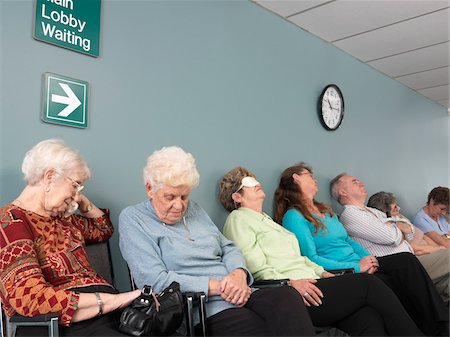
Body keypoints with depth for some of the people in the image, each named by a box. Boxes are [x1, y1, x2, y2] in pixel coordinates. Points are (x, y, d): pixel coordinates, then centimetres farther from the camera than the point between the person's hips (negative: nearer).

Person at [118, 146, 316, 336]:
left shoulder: (193, 209, 20)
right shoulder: (133, 219, 1)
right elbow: (155, 281, -11)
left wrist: (239, 274, -6)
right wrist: (217, 286, -13)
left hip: (239, 296, 6)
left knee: (288, 296, -26)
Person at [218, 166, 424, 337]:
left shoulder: (266, 220, 30)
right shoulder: (238, 219, 3)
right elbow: (256, 268, -10)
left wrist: (321, 273, 11)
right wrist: (291, 282, -20)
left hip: (305, 285, 8)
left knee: (369, 319, -16)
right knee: (368, 284, -16)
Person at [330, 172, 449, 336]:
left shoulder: (374, 212, 27)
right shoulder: (349, 214, -3)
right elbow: (391, 237, -9)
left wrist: (392, 227, 3)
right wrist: (399, 229, 12)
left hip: (405, 261, 9)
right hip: (384, 265, -9)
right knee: (406, 262, -30)